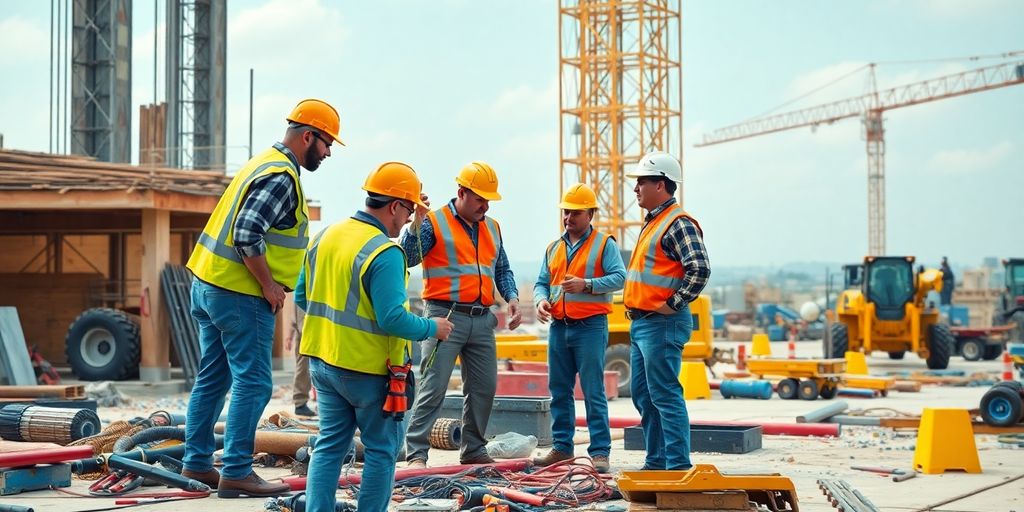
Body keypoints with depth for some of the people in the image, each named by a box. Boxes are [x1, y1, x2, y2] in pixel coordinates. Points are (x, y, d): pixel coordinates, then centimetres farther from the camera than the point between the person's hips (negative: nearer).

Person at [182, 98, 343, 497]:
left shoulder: (265, 163, 17)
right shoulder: (281, 176, -15)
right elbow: (247, 235, -25)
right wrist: (269, 285, -16)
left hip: (209, 284, 10)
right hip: (240, 294, -10)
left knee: (213, 379, 14)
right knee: (253, 384, -5)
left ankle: (197, 464, 20)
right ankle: (236, 474, -4)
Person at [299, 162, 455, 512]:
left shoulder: (325, 237, 5)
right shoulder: (384, 252, -20)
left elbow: (303, 298, 12)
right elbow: (392, 319, -24)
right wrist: (432, 328, -8)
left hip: (323, 362, 7)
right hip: (367, 370, -7)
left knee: (330, 445, 14)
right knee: (381, 450, 7)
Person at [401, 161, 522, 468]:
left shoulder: (492, 228, 17)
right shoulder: (434, 223, -2)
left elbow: (502, 270, 24)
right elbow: (408, 258, -12)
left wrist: (511, 297, 7)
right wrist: (416, 225, -25)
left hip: (482, 320, 6)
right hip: (446, 316, -6)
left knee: (484, 388, 8)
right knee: (433, 387, -9)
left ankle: (474, 450, 20)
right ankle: (416, 453, -7)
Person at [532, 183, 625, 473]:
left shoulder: (604, 244, 1)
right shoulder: (553, 249, 18)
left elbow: (619, 277, -10)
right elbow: (542, 282, 18)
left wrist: (586, 285, -21)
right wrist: (541, 300, -3)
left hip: (590, 327, -6)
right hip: (558, 327, 6)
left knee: (593, 392, -7)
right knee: (559, 391, 9)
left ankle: (600, 452, -5)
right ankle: (562, 447, 16)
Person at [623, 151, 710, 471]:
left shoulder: (679, 223, -14)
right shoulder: (653, 222, 19)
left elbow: (700, 269, -24)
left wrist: (672, 305, -21)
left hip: (662, 325, -11)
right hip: (641, 324, 11)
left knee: (664, 395, -10)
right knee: (642, 395, 14)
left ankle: (679, 466, -7)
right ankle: (656, 463, 22)